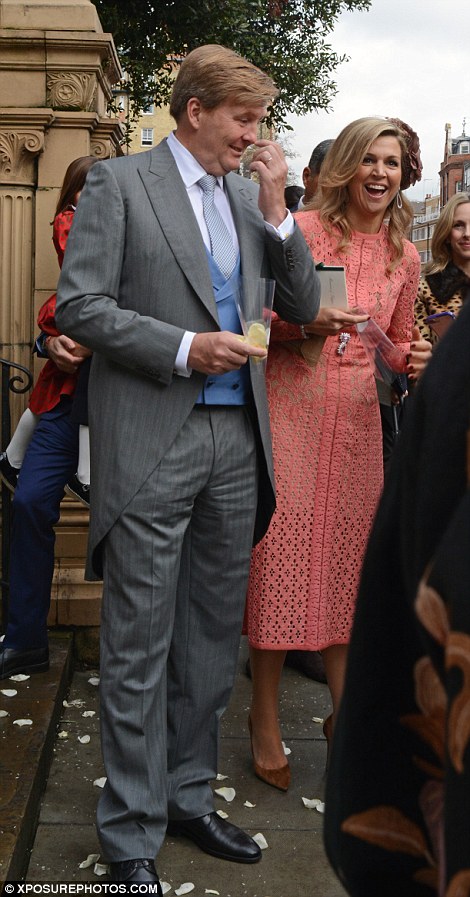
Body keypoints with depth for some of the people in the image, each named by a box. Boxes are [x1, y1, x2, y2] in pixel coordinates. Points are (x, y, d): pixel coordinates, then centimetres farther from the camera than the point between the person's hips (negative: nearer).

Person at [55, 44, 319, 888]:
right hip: (152, 446, -6)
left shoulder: (251, 197, 15)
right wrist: (182, 347, -15)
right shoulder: (119, 182, -1)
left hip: (237, 440, 6)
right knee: (140, 647, 2)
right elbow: (78, 304, -8)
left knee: (213, 635, 13)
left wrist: (276, 209, 1)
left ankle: (188, 795, 30)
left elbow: (303, 305, 12)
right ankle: (132, 832, 17)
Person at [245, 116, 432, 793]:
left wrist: (415, 358, -3)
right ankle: (265, 720, 10)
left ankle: (344, 710, 24)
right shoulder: (301, 230, -3)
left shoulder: (405, 256, 11)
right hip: (291, 406, -4)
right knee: (282, 552, -4)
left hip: (358, 415, 4)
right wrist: (306, 321, -19)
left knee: (349, 555, 9)